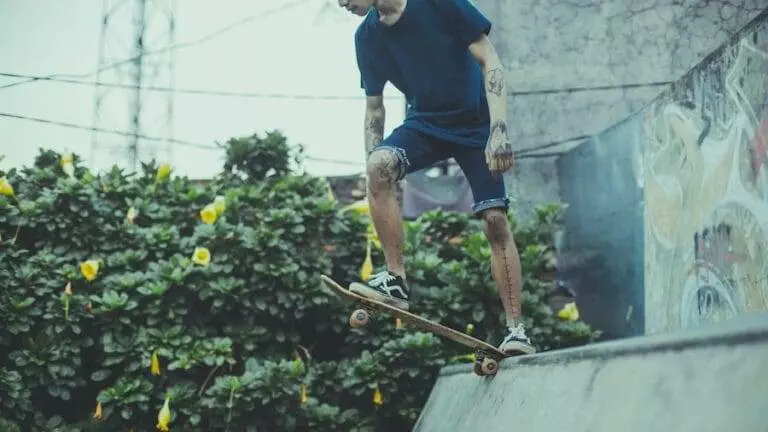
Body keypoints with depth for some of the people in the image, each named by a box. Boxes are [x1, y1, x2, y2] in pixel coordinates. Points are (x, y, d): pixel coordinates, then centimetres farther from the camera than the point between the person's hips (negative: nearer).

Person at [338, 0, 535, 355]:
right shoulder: (367, 36, -3)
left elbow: (489, 61, -15)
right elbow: (374, 107, 6)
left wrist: (498, 130, -26)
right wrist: (375, 182, -1)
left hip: (476, 124, -3)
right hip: (424, 123, 3)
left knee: (495, 221, -11)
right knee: (379, 165, -27)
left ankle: (516, 329, -4)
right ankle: (396, 280, -24)